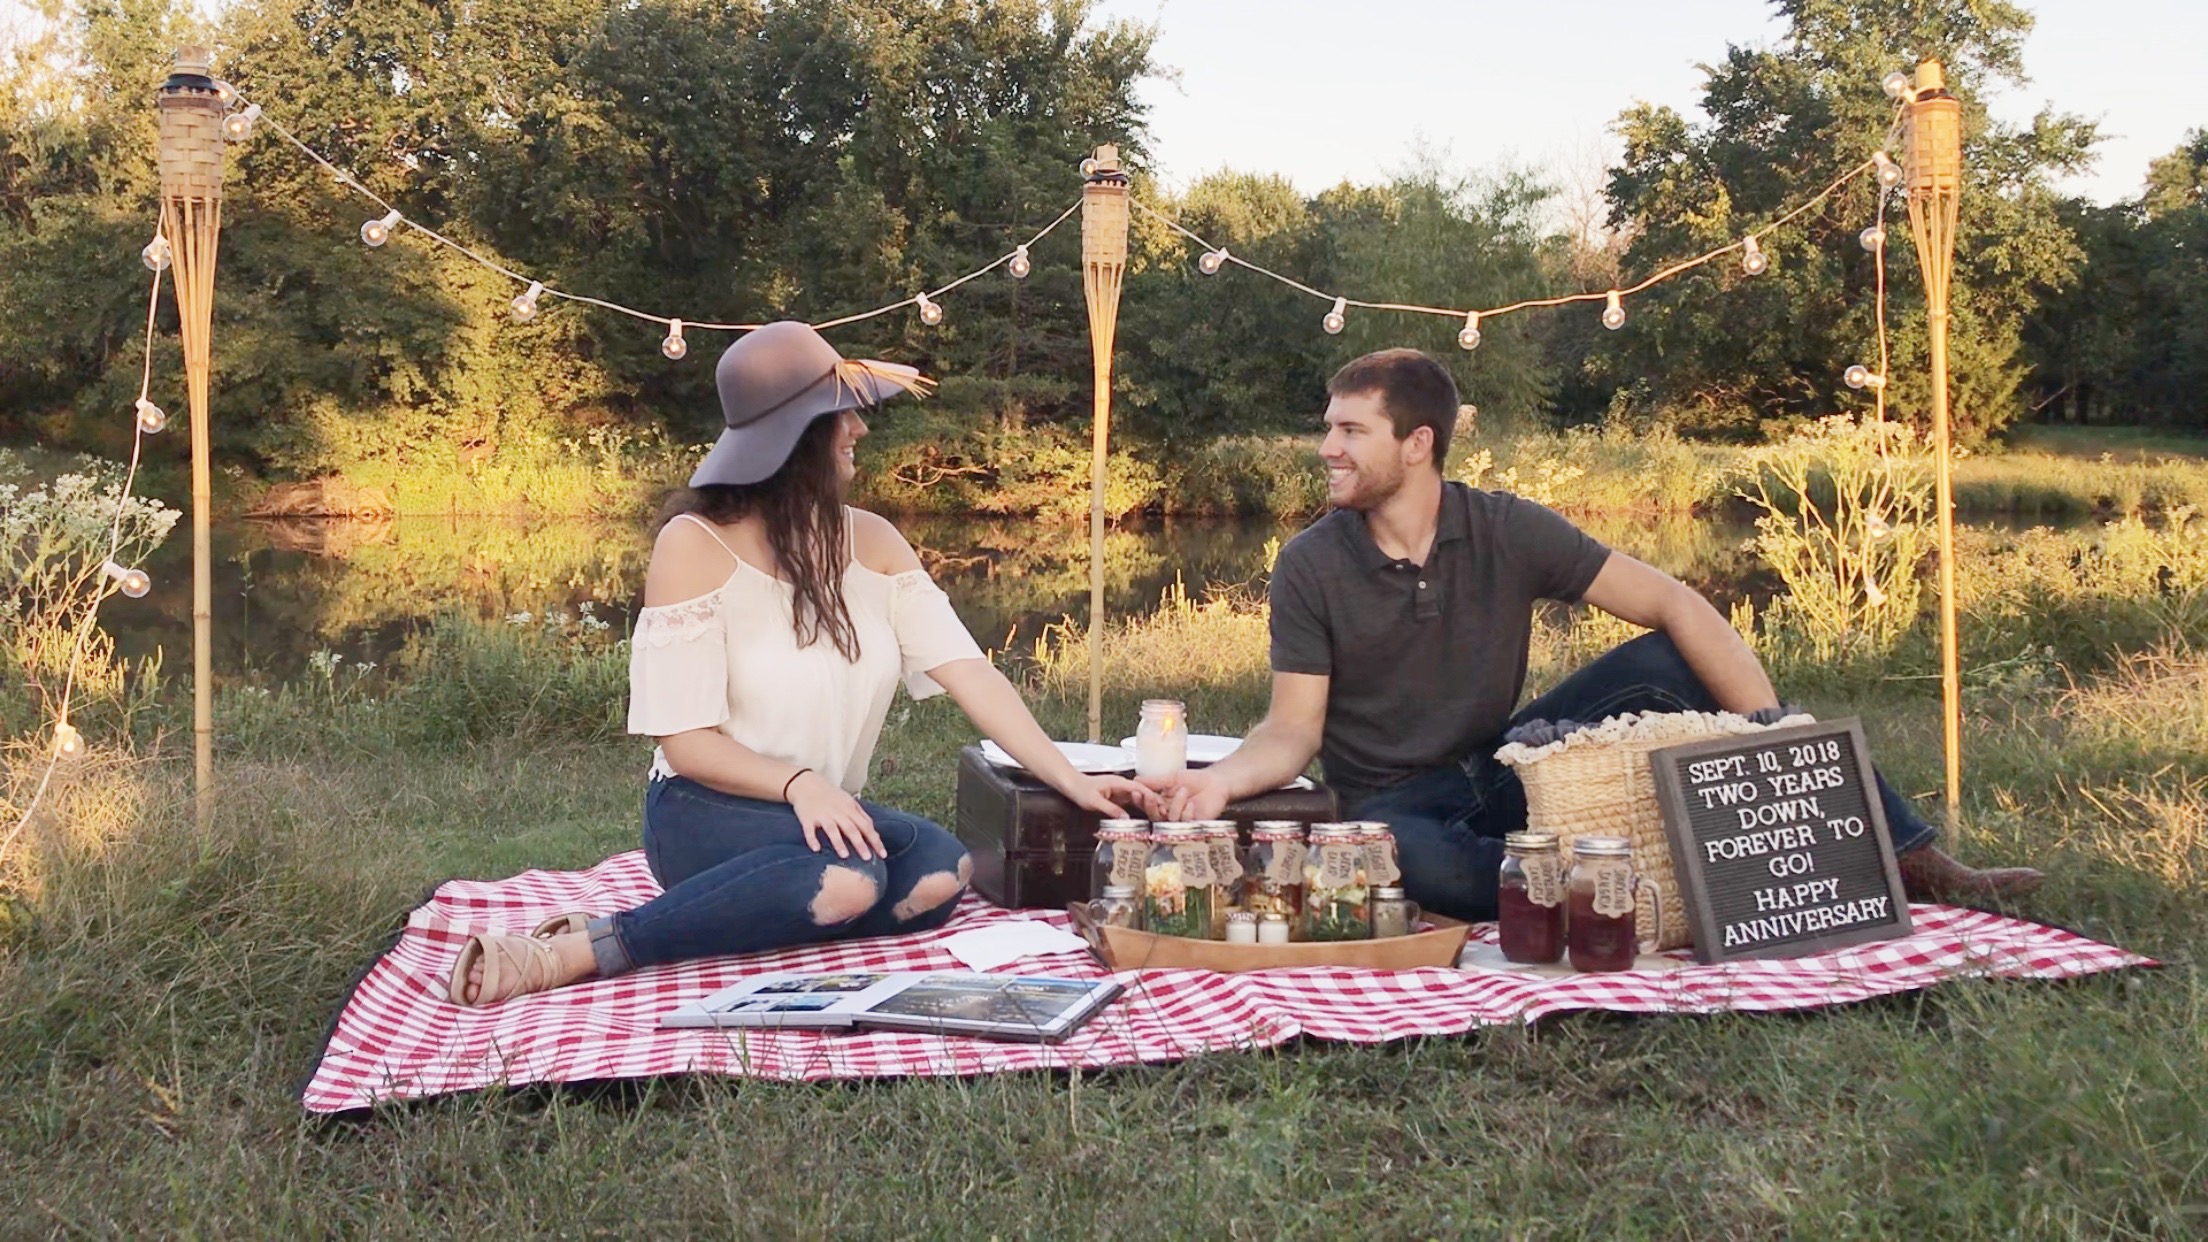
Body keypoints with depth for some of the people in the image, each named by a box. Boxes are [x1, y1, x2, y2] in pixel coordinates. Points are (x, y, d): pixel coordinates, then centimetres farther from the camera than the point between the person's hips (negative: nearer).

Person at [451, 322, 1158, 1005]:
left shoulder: (870, 542, 4)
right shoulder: (696, 544, -13)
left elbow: (969, 672, -3)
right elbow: (688, 741, -15)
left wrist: (1071, 781, -13)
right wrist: (798, 784, -31)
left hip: (831, 812, 6)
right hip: (708, 810, -5)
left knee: (940, 873, -26)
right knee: (847, 880, -37)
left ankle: (703, 926, -15)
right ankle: (584, 951, -26)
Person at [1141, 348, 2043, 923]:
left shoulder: (1506, 531, -8)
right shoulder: (1311, 566, -11)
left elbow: (1673, 604, -11)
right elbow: (1294, 729, -9)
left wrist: (1775, 738, -21)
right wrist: (1224, 779, -31)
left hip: (1503, 767, 2)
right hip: (1397, 802, -2)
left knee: (1667, 662, -17)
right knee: (1420, 868, -41)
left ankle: (1911, 857, -16)